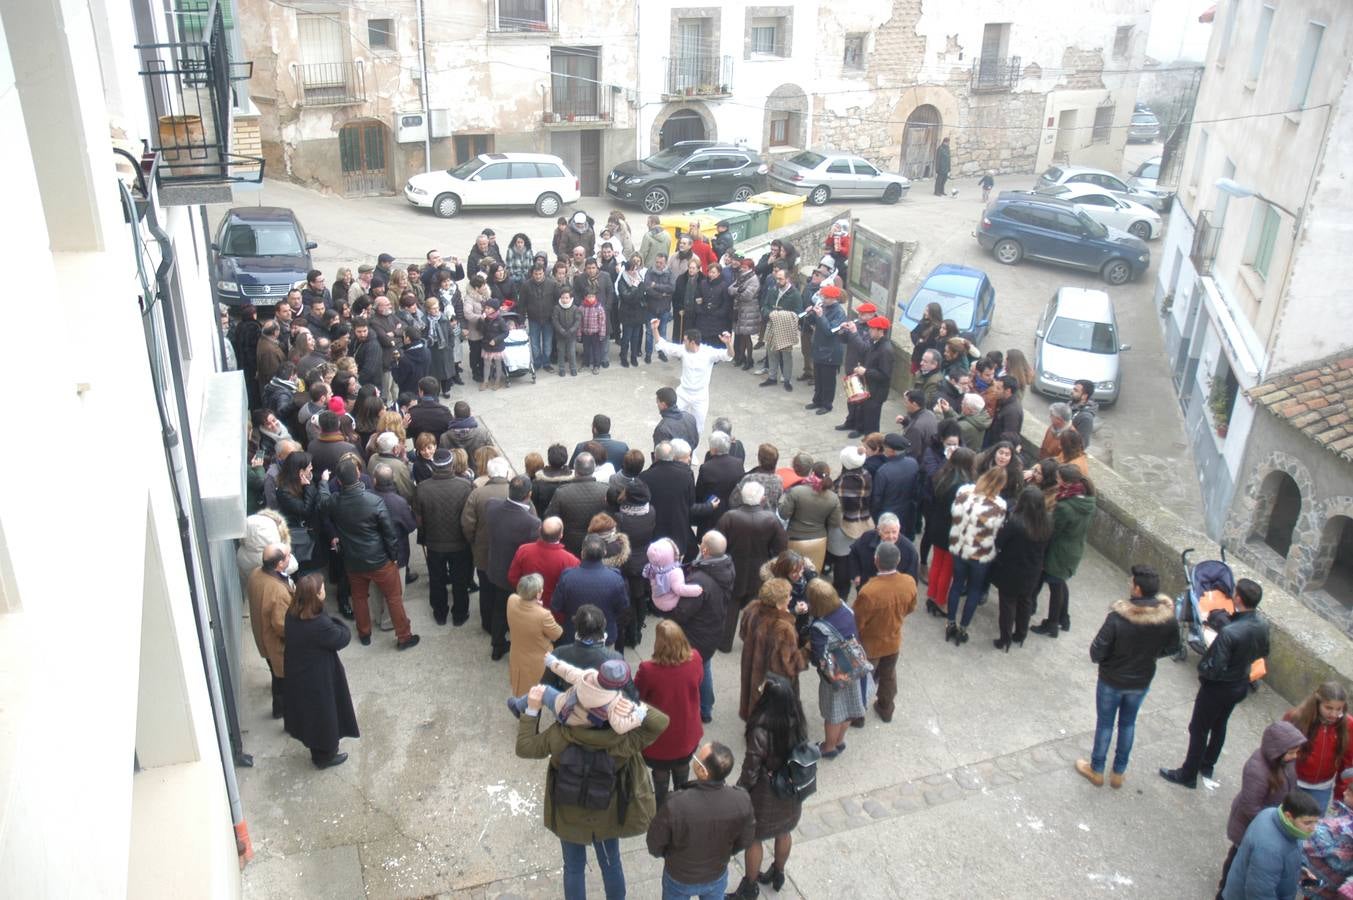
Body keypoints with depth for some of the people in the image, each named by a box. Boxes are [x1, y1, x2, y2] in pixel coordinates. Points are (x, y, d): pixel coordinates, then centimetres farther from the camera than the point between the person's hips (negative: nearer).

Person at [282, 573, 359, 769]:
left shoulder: (292, 615, -13)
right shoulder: (320, 625, -36)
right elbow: (343, 638, -21)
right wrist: (336, 624, -3)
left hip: (297, 675, 8)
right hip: (319, 680, -7)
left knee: (309, 713, 28)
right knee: (324, 715, 17)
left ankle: (317, 751, 50)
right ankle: (324, 756, 38)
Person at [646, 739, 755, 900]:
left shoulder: (674, 806, -39)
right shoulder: (742, 801, -29)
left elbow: (655, 844, -19)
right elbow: (746, 840, -9)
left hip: (679, 877, -2)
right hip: (717, 875, 2)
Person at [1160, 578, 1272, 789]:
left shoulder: (1229, 633, -36)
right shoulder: (1263, 625, -13)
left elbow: (1215, 670, -30)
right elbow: (1262, 652, 8)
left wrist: (1201, 666, -11)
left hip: (1218, 688, -7)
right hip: (1241, 684, 7)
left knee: (1199, 730, 11)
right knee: (1219, 725, 26)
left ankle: (1188, 775, 26)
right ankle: (1207, 766, 44)